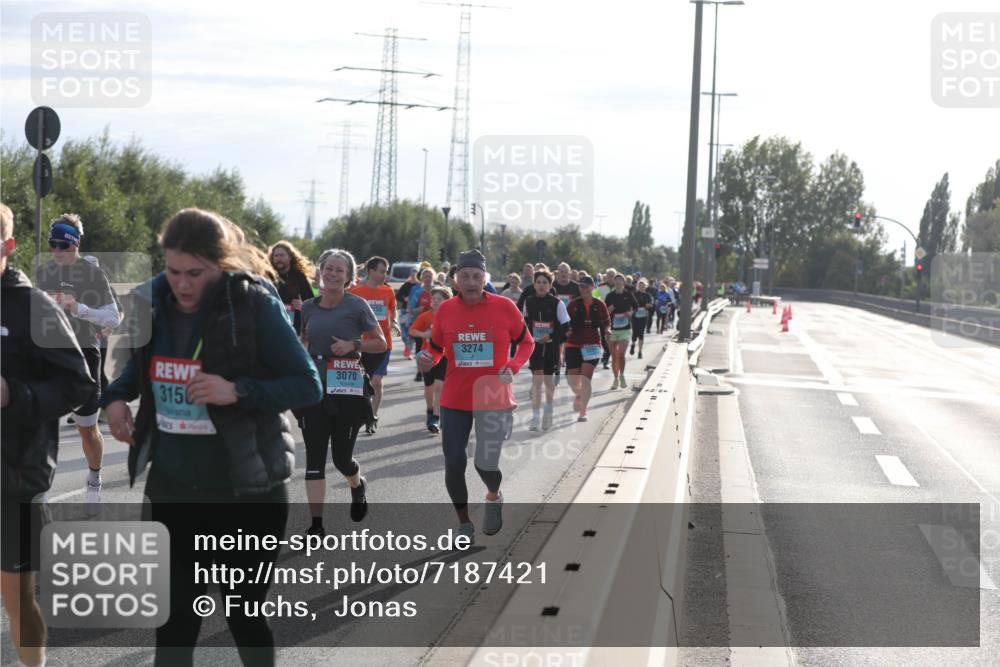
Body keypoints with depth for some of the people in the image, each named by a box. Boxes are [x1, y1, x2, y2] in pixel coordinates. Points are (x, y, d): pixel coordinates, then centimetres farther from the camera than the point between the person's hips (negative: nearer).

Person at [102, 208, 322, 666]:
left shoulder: (254, 306, -15)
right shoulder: (151, 303, -1)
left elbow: (308, 386, -12)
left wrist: (238, 391, -25)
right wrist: (116, 397, -2)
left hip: (247, 490, -4)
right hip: (172, 489, 4)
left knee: (245, 613, 8)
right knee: (174, 617, 9)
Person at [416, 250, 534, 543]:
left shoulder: (504, 307, -7)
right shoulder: (446, 310, -2)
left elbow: (526, 343, 6)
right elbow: (435, 347, 11)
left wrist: (512, 367, -11)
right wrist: (427, 360, -12)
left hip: (493, 398, -2)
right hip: (454, 400, 2)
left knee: (486, 464, -8)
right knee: (454, 464, 1)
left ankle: (494, 497, 30)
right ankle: (464, 524, 24)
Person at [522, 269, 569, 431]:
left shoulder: (557, 303, -8)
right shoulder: (529, 302, 0)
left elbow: (566, 326, -7)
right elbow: (525, 322, 15)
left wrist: (551, 336, -17)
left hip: (551, 346, -1)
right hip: (535, 345, 1)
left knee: (548, 378, 13)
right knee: (537, 378, -11)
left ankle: (548, 410, 36)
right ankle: (535, 417, -10)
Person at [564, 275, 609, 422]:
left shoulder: (599, 305, 2)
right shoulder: (574, 304, 1)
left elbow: (606, 322, 13)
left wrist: (606, 330, -8)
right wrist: (566, 331, -15)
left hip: (592, 346, -1)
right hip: (573, 345, 1)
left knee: (585, 380, -10)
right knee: (572, 380, 3)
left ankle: (582, 413, -3)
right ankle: (578, 395, 40)